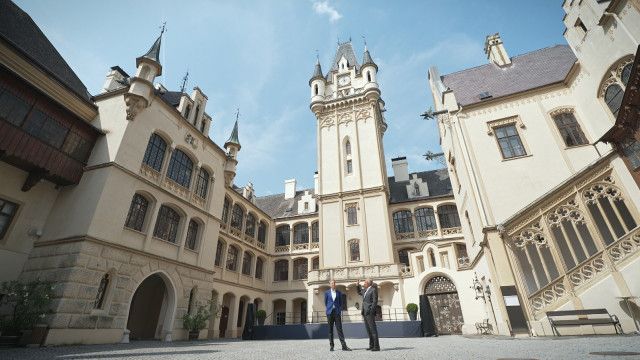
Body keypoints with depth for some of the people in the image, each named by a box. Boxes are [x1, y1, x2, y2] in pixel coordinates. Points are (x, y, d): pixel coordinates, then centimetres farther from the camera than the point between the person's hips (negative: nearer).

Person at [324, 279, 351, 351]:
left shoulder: (339, 293, 8)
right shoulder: (327, 293, 5)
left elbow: (341, 303, 10)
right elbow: (325, 303, 12)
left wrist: (340, 311, 2)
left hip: (337, 312, 0)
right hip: (330, 312, 0)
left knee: (339, 329, -4)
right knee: (330, 329, 5)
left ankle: (344, 346, -4)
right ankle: (331, 346, 13)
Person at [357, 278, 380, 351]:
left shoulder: (373, 290, -9)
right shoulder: (365, 290, 15)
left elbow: (375, 301, -14)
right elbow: (359, 292, 35)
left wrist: (371, 311, -19)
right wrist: (358, 284, 21)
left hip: (370, 312, -9)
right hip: (365, 312, 9)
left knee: (373, 329, -6)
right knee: (368, 329, 11)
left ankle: (376, 346, -2)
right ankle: (371, 345, 18)